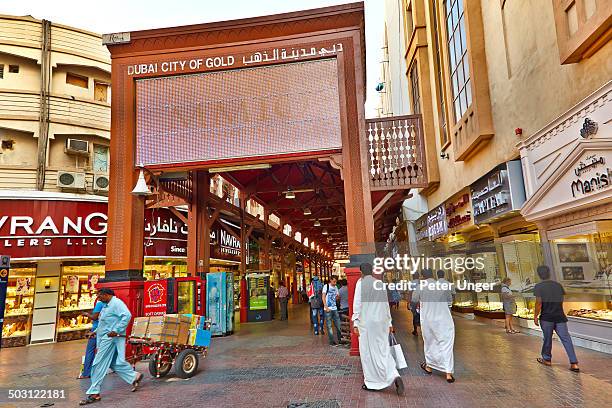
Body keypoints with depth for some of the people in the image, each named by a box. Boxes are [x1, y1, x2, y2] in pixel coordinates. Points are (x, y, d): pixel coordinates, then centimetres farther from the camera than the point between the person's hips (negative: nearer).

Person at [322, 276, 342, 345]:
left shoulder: (335, 287, 12)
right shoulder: (326, 286, -4)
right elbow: (323, 297, -8)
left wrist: (338, 296, -1)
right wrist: (326, 307, -15)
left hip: (335, 308, 5)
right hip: (328, 309, -5)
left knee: (338, 324, 5)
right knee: (329, 326, 1)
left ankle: (340, 339, 17)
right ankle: (331, 341, 8)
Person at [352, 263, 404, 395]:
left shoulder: (361, 282, -6)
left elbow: (357, 304, -10)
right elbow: (386, 304, 14)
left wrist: (355, 323, -7)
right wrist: (389, 322, 20)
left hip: (367, 322, -5)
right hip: (382, 321, 5)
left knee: (368, 352, 6)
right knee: (383, 351, 10)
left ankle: (371, 383, 15)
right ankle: (395, 377, -8)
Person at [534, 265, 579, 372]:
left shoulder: (538, 286, -9)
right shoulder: (558, 285, 5)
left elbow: (539, 303, -12)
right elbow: (561, 301, 13)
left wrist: (535, 316, -4)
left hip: (546, 317, -3)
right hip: (560, 316, 3)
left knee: (547, 338, 10)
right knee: (566, 339, 2)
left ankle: (547, 359, 24)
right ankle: (574, 363, -3)